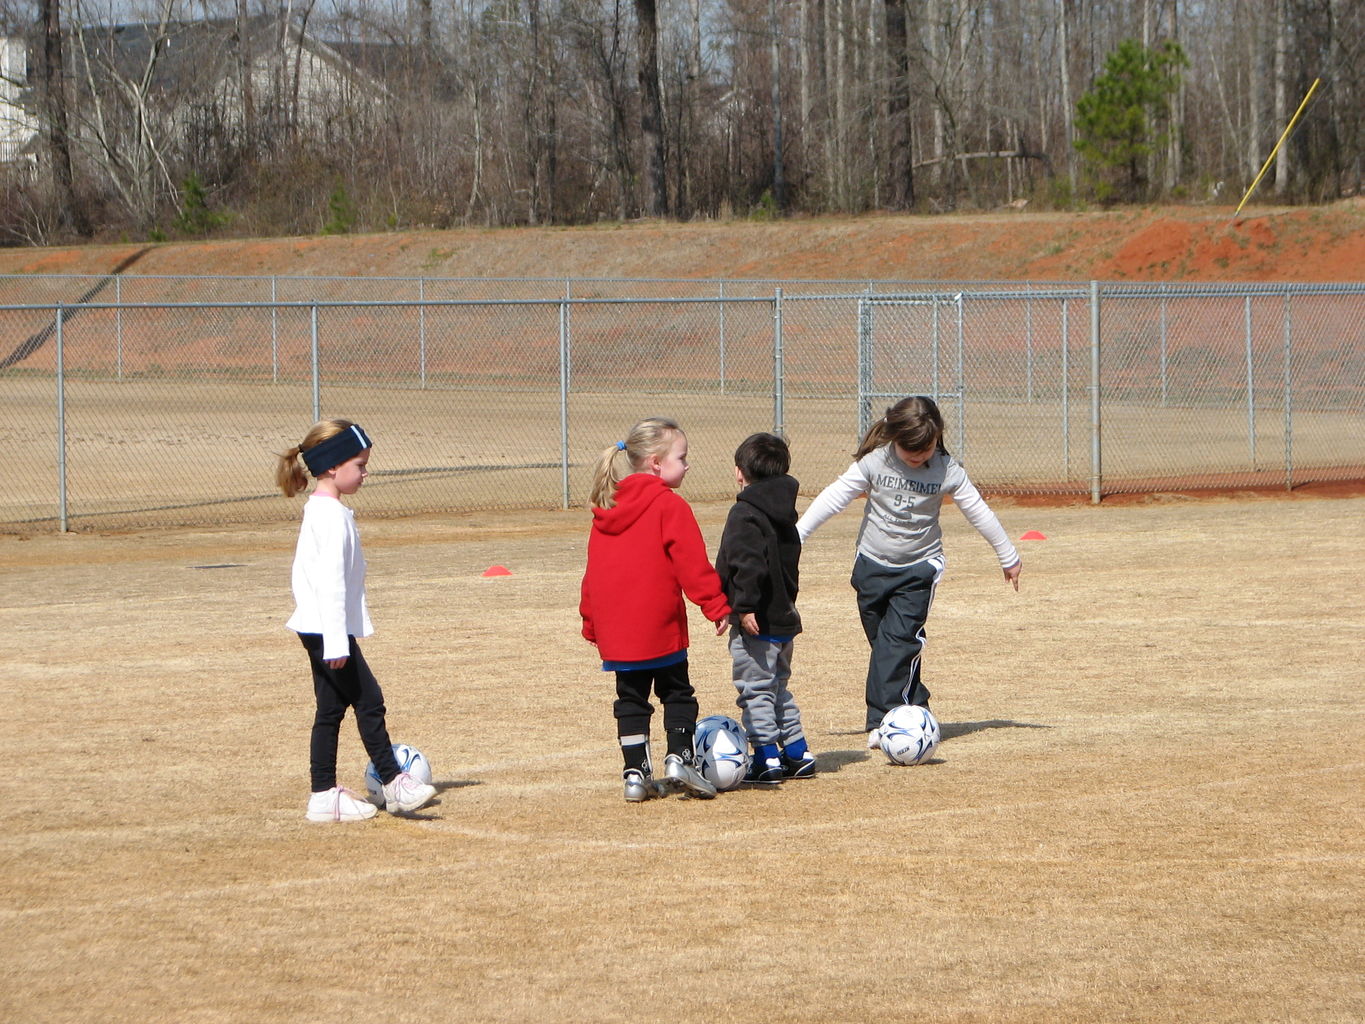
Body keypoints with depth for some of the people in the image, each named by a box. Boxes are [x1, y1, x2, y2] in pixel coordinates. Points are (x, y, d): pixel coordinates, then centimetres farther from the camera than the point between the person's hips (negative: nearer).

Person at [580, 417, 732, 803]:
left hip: (615, 627, 6)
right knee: (677, 693, 8)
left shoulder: (606, 509, 12)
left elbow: (594, 570, 16)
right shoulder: (669, 506, -9)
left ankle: (636, 773, 9)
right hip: (659, 626, -6)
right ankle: (679, 757, -4)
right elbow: (693, 564, -15)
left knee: (631, 698, 11)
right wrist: (717, 606, -11)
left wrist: (591, 621, 21)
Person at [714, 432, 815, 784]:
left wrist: (745, 606, -28)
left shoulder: (745, 514, -15)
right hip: (784, 618, 9)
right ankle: (798, 754, 21)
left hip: (756, 623, -9)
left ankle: (766, 759, -3)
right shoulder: (783, 513, 13)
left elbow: (749, 564, -27)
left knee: (755, 690, -3)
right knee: (778, 687, 20)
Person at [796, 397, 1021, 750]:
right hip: (872, 563, 2)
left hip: (920, 566, -2)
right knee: (882, 641, 7)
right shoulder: (875, 462, -11)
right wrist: (795, 535, -13)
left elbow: (978, 511, 1)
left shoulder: (947, 470, -10)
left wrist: (1008, 557, 11)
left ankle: (883, 720, -20)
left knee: (899, 638, -16)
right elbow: (834, 497, -10)